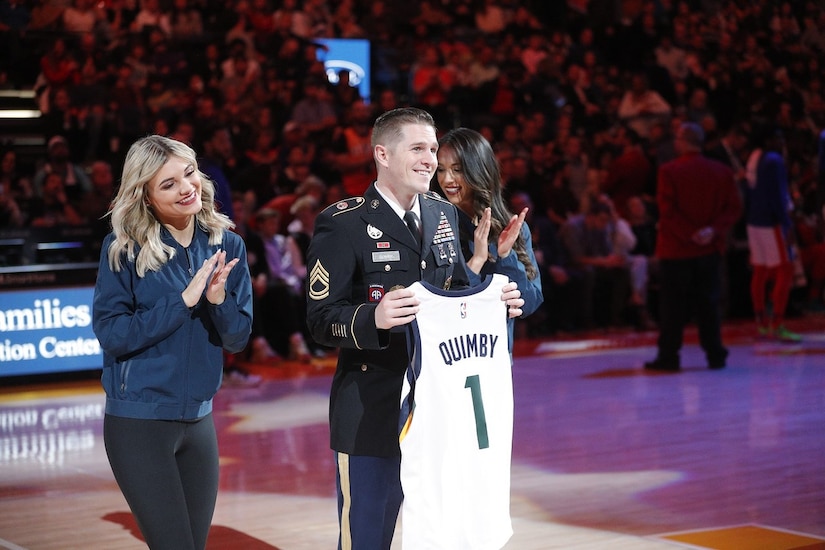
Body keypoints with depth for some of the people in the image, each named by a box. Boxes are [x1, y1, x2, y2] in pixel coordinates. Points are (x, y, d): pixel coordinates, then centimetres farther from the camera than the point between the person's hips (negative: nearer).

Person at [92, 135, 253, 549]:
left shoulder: (226, 246, 2)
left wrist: (218, 298, -17)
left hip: (199, 420, 5)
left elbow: (238, 339, 3)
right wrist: (183, 301, -18)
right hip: (139, 421, -4)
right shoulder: (124, 248, -8)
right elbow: (109, 333, -13)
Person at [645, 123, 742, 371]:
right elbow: (734, 208, 0)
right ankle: (715, 355, 9)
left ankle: (668, 356, 4)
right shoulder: (722, 171, 4)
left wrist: (689, 233, -11)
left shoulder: (669, 171, -9)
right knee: (709, 302, 9)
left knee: (672, 304, 2)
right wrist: (714, 230, -9)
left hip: (676, 248, -4)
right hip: (710, 249, 4)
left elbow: (667, 210, -15)